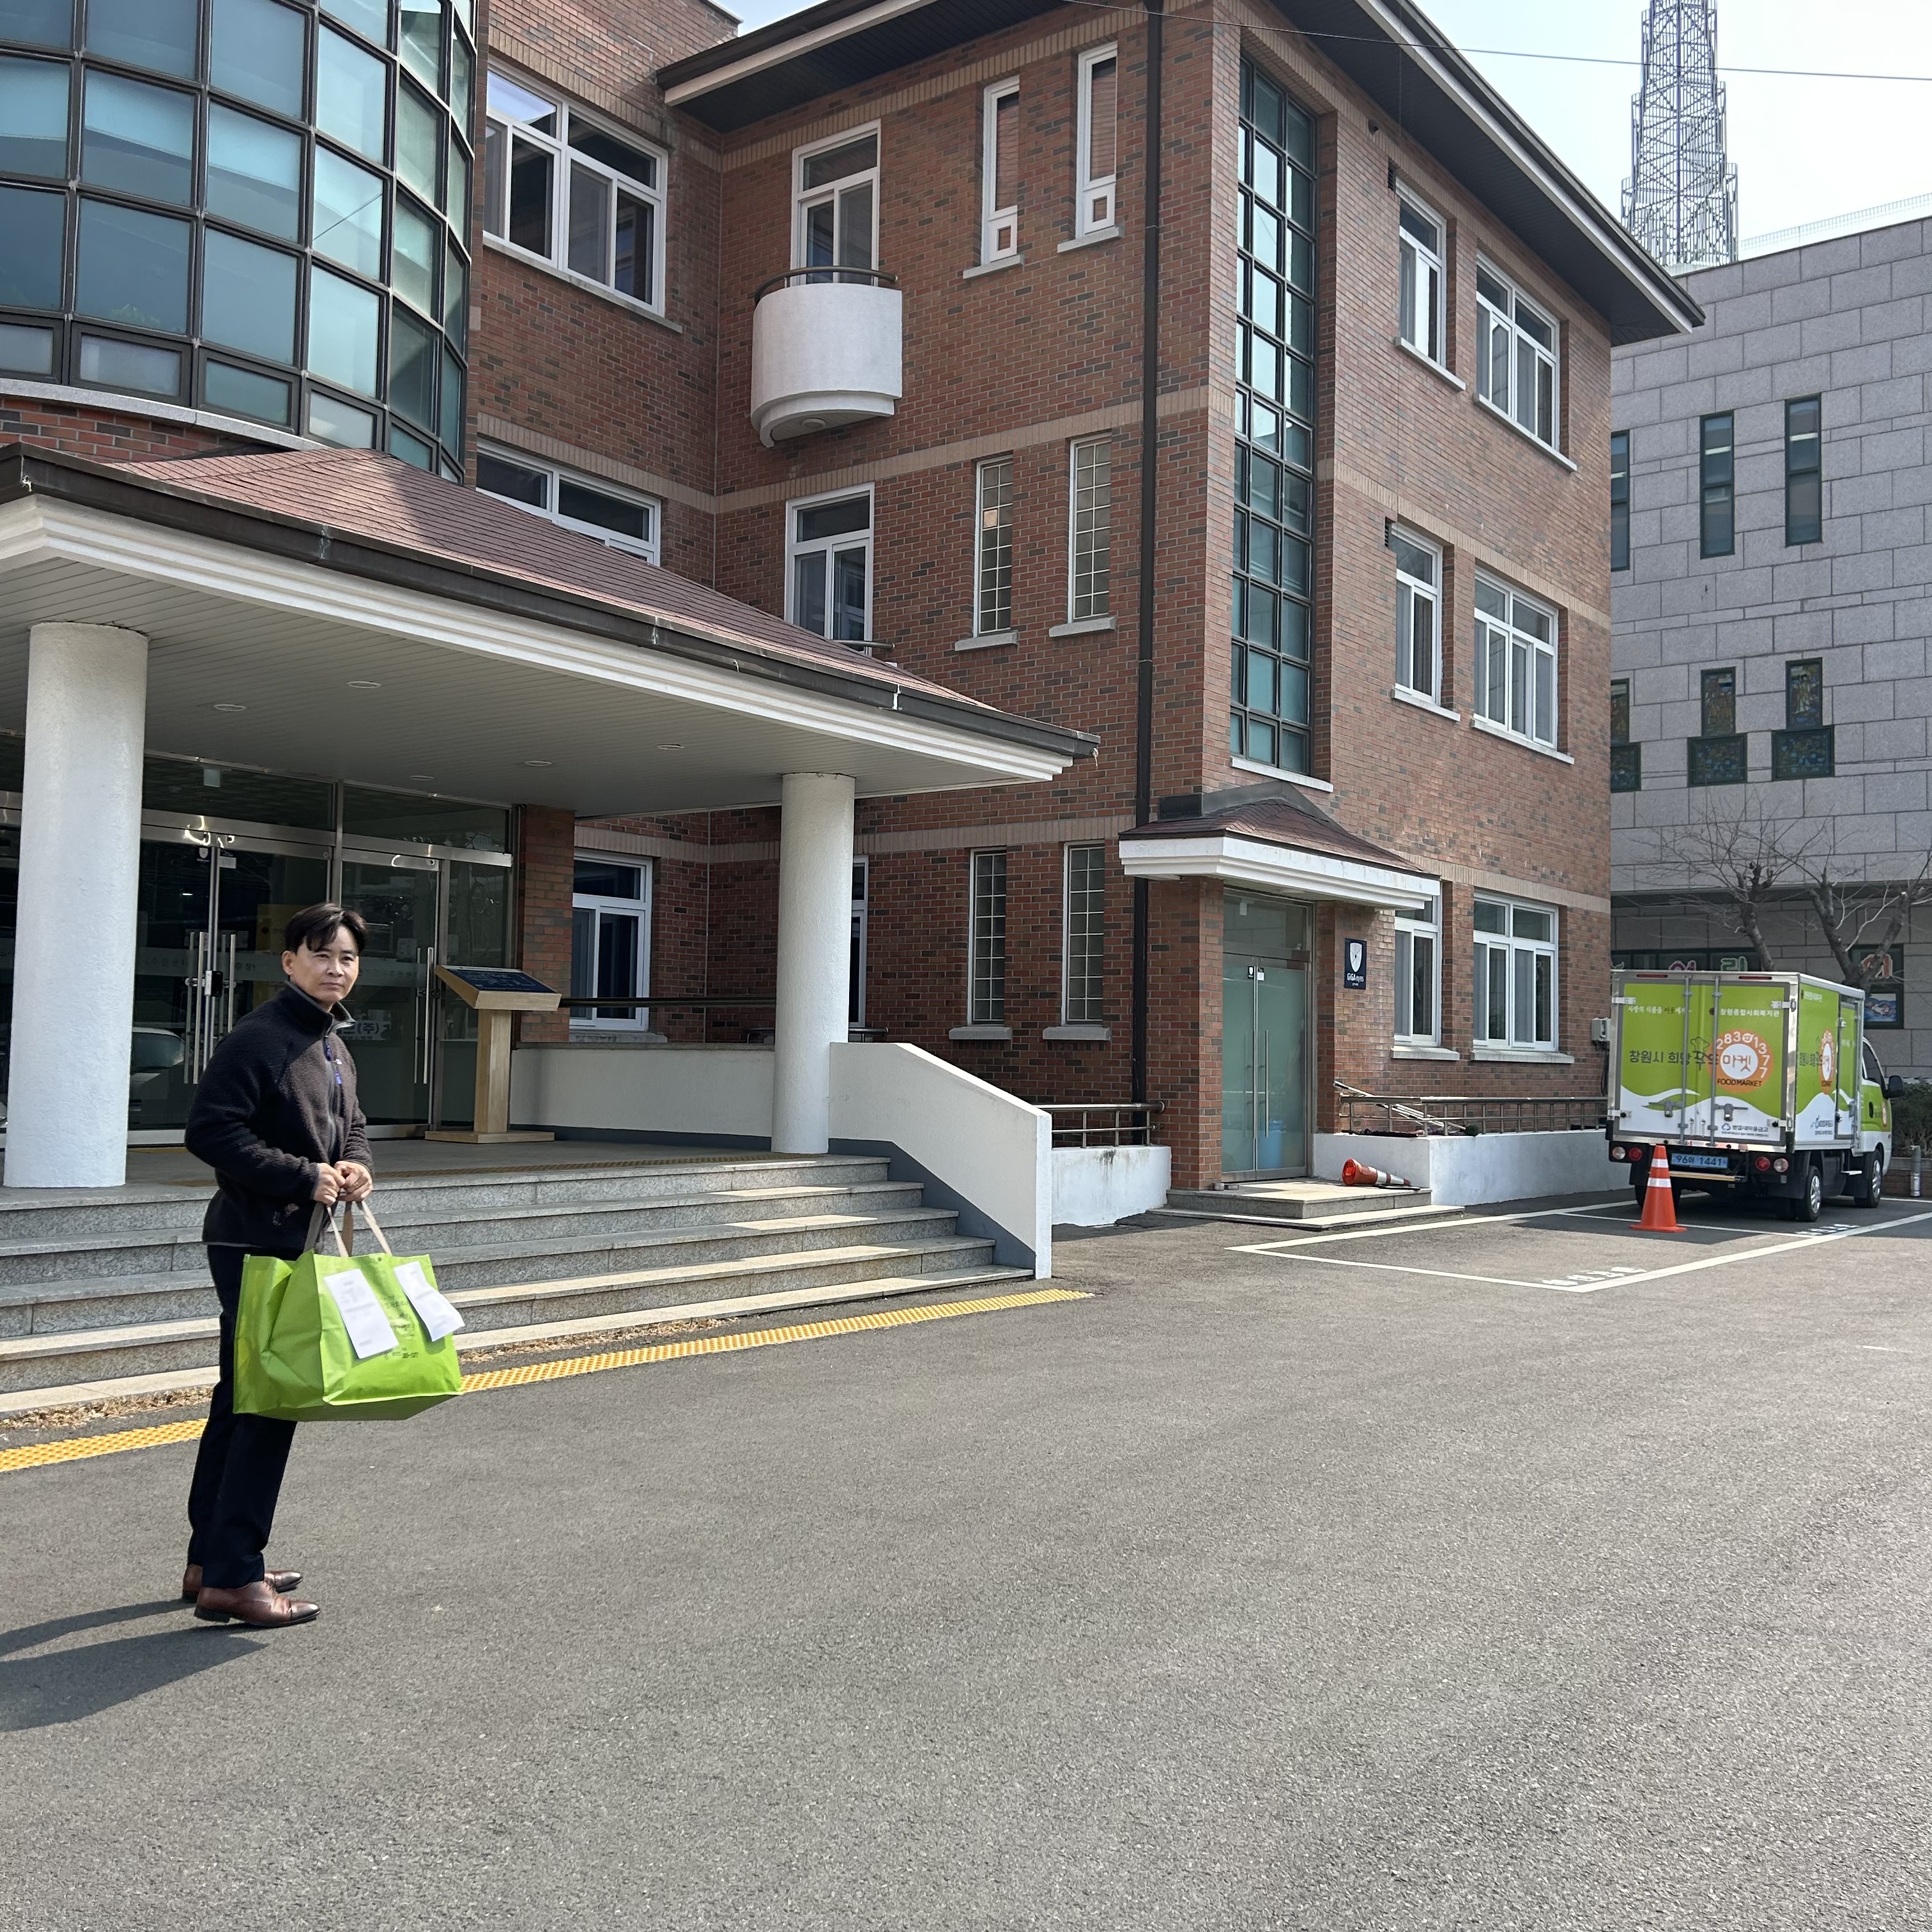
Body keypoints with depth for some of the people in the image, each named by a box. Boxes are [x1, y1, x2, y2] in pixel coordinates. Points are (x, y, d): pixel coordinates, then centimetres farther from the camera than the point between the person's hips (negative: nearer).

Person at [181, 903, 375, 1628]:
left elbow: (351, 1126, 25)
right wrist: (303, 1176, -20)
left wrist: (354, 1165, 2)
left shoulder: (335, 1046, 15)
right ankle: (231, 1578, 0)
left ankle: (209, 1561, 26)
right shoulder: (260, 1038, -14)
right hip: (255, 1244, -10)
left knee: (243, 1402, 15)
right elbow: (210, 1132, -20)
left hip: (300, 1243, 10)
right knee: (268, 1403, -8)